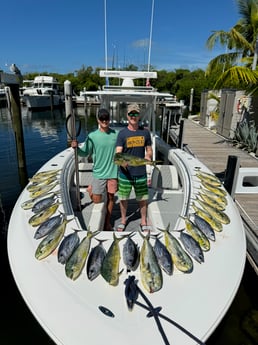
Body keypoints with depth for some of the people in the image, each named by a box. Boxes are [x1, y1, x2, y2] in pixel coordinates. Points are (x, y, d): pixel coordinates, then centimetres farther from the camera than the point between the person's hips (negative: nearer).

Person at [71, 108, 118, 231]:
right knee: (97, 200, 2)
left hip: (113, 172, 2)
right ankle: (91, 188, 37)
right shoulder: (92, 136, -7)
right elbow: (85, 153, -3)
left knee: (110, 197, 12)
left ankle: (107, 222, 32)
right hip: (99, 173, -1)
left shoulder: (116, 134, -2)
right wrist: (76, 148, -20)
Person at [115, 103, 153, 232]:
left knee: (143, 198, 12)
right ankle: (123, 220, 35)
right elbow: (118, 153, -12)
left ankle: (143, 221, 33)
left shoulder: (145, 132, 2)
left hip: (141, 172, 2)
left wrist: (148, 156, -14)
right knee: (123, 198, 12)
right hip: (125, 173, -1)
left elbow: (149, 150, 9)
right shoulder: (122, 133, -5)